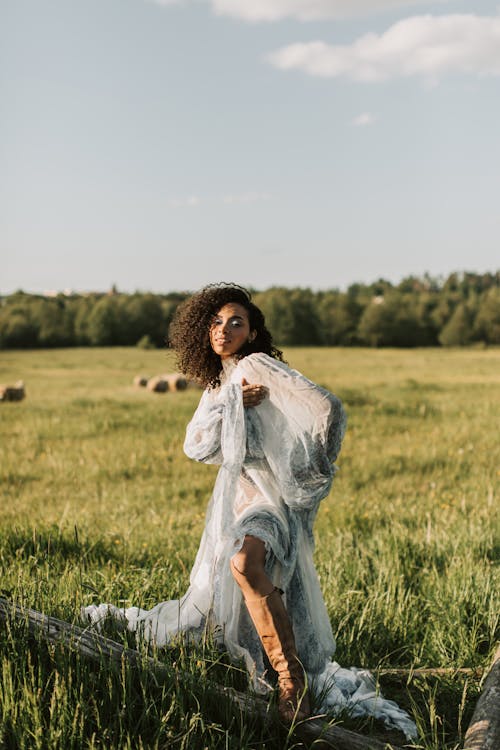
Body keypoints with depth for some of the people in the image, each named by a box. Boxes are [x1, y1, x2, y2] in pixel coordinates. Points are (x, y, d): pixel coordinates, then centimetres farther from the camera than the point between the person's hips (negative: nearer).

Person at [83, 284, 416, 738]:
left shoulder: (258, 366, -9)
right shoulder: (218, 385, 17)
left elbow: (328, 408, -19)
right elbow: (195, 446, 3)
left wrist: (316, 474, -5)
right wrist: (230, 404, -14)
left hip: (273, 497, -8)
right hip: (235, 499, 9)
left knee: (244, 563, -39)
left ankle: (292, 679, -36)